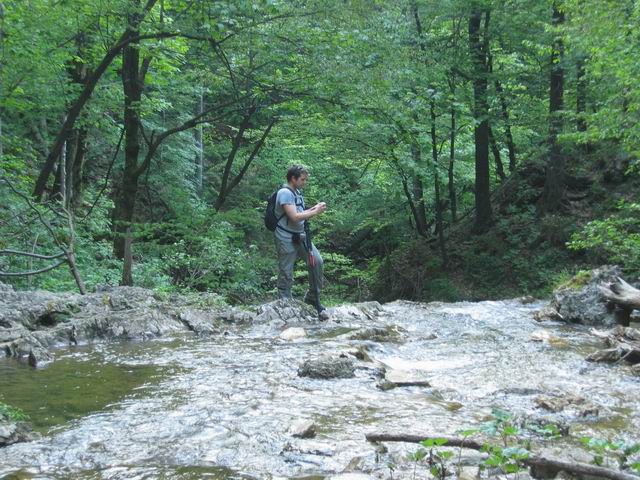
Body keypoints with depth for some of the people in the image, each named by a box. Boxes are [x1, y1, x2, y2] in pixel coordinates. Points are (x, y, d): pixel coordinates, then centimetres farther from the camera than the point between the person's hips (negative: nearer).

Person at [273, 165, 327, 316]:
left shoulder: (297, 192, 13)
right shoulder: (285, 193, -16)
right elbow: (294, 217, -23)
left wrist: (313, 208, 6)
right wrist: (315, 212, -16)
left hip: (300, 236, 8)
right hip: (286, 239, -8)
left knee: (317, 261, -5)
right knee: (286, 274, 0)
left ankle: (313, 297, 8)